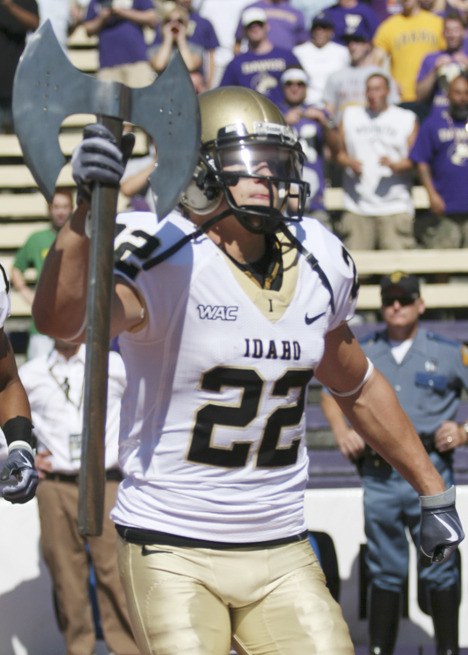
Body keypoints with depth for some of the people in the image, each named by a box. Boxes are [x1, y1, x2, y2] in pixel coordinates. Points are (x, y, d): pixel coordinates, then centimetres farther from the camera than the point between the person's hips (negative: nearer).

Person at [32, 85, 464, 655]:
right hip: (173, 553, -5)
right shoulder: (162, 261, -15)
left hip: (281, 552, 5)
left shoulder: (317, 263, 5)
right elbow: (61, 320, -36)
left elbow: (357, 387, 21)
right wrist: (89, 212, -52)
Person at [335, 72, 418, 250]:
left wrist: (395, 164, -13)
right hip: (357, 207, 1)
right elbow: (339, 151, 16)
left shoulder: (406, 118, 11)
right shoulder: (350, 115, 18)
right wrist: (348, 162, -6)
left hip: (395, 208, -1)